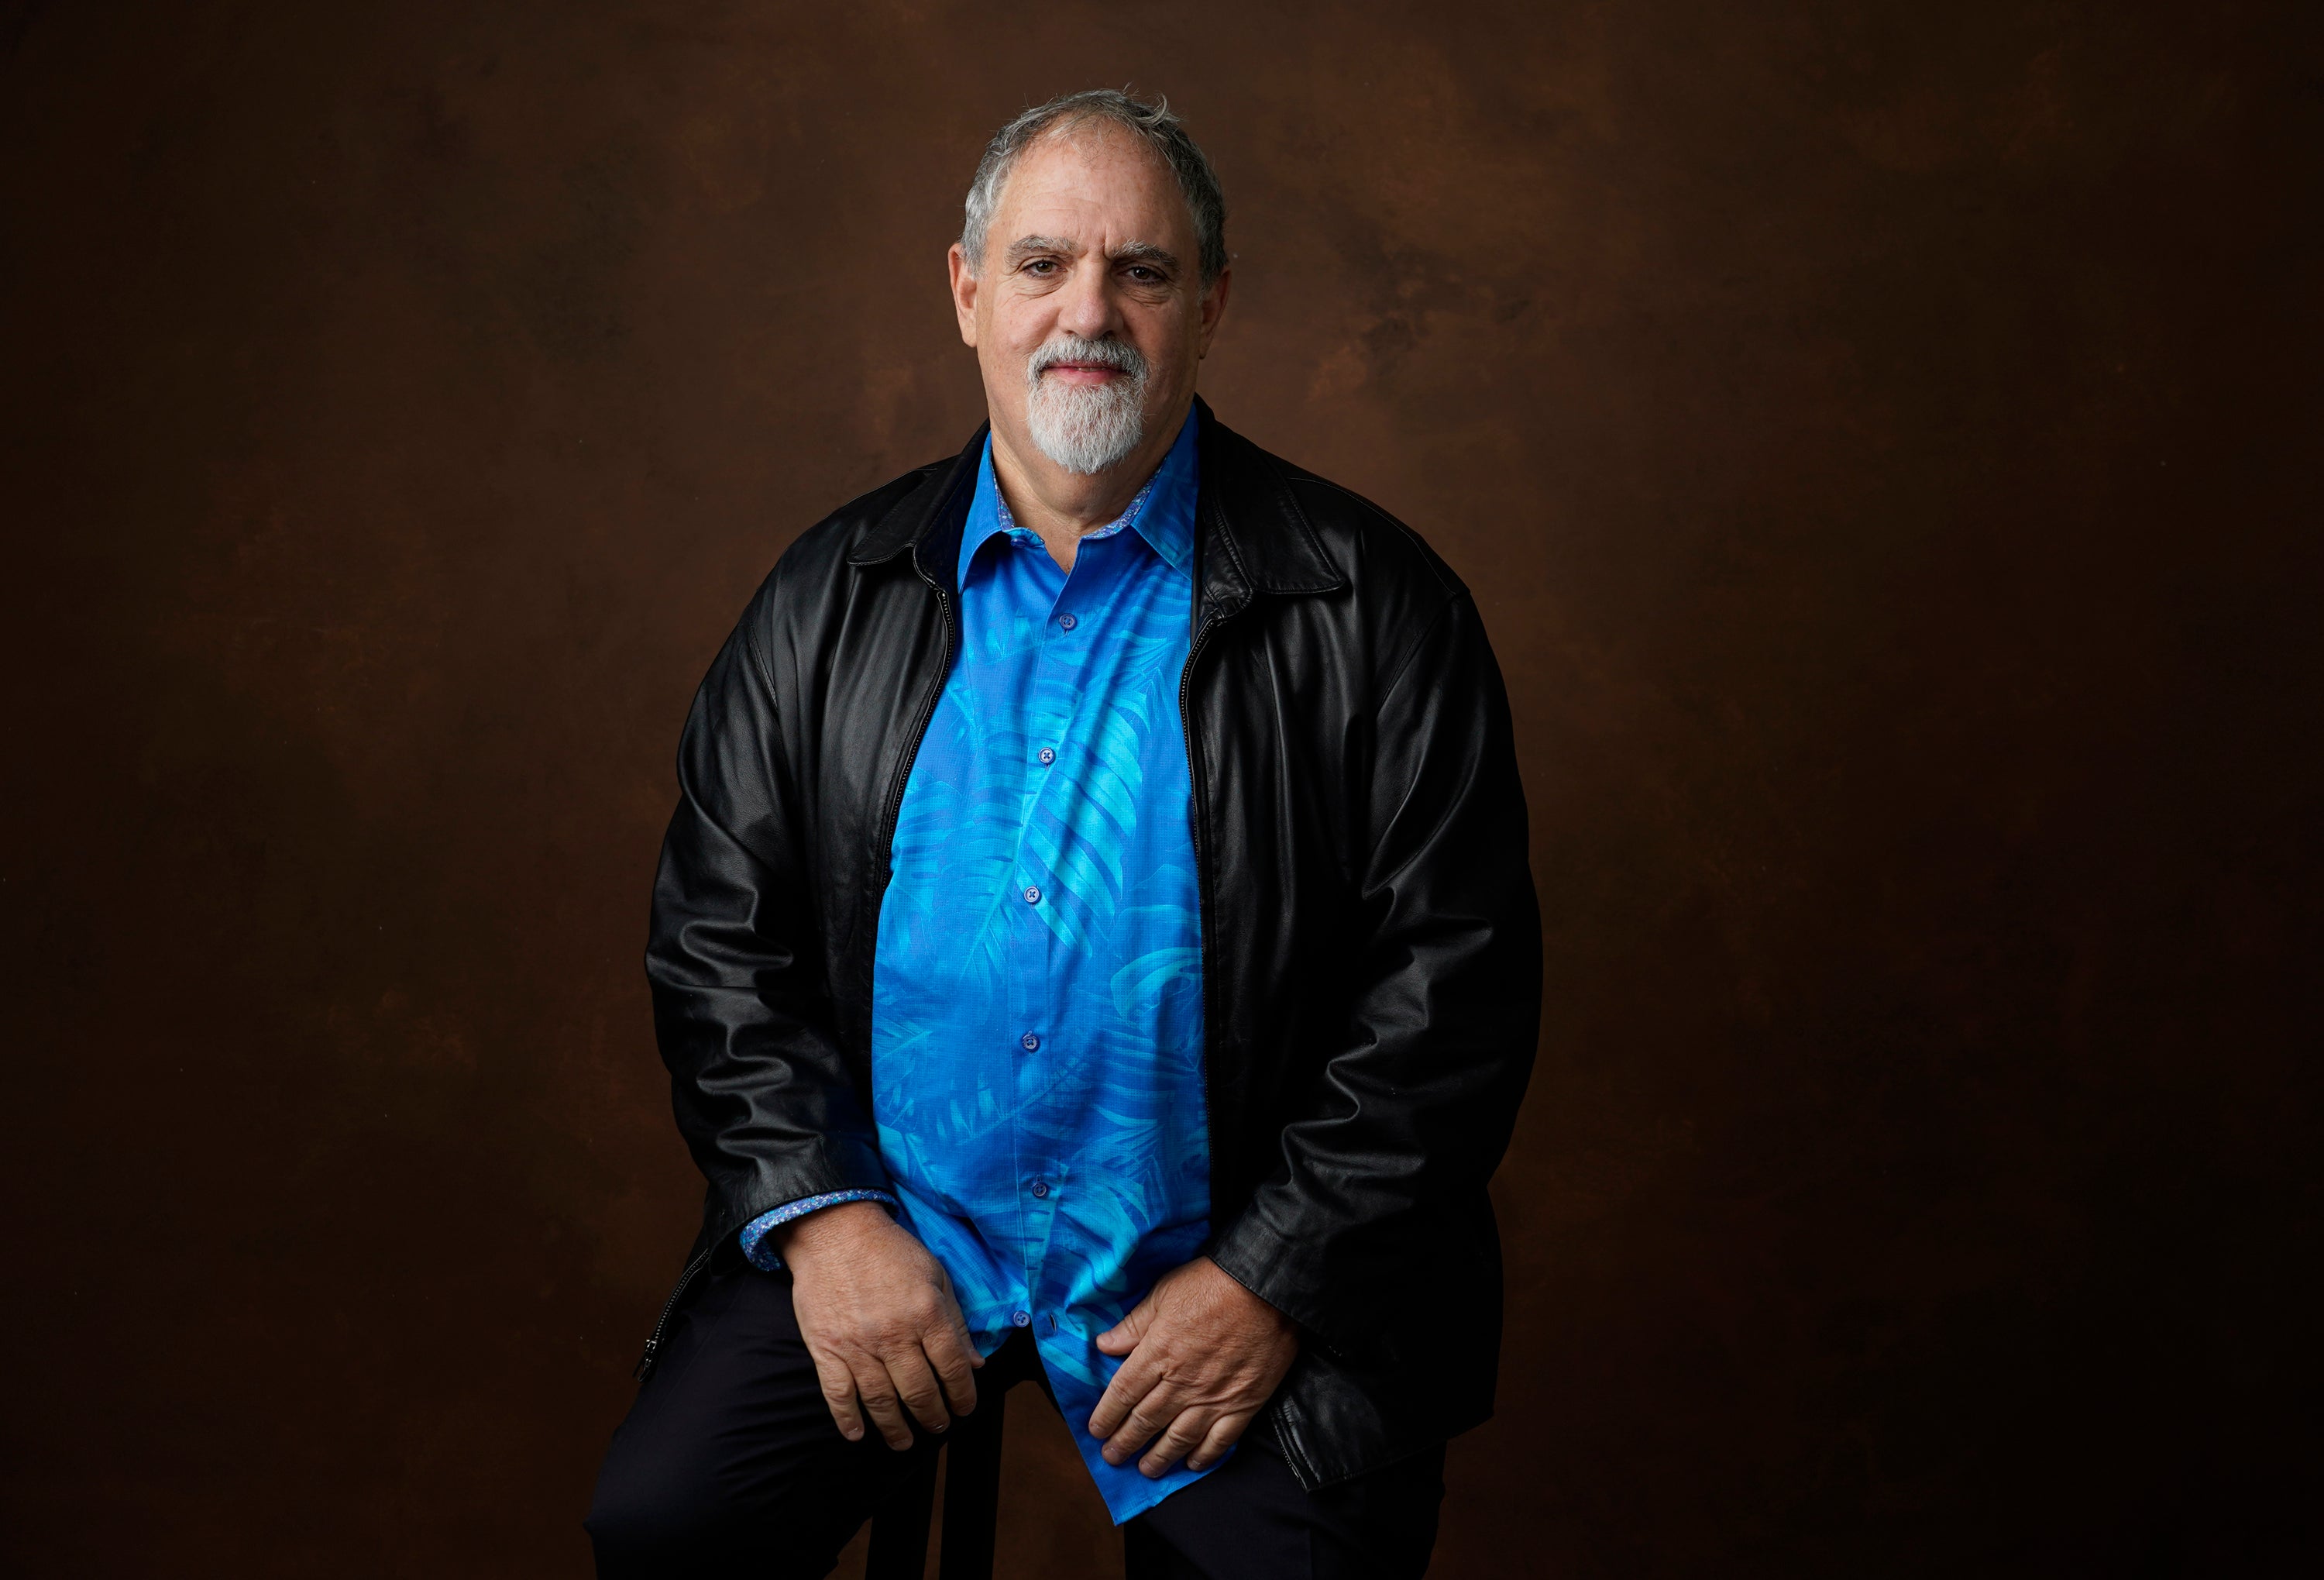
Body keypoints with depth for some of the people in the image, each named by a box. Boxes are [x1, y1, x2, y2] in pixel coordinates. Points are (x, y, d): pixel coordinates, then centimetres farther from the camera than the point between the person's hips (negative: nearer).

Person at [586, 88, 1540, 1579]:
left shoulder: (1372, 606, -5)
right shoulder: (833, 594, 5)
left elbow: (1455, 980, -7)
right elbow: (717, 927, 6)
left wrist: (1270, 1282, -12)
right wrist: (821, 1214, -6)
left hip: (1231, 1257, -2)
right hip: (885, 1221, 2)